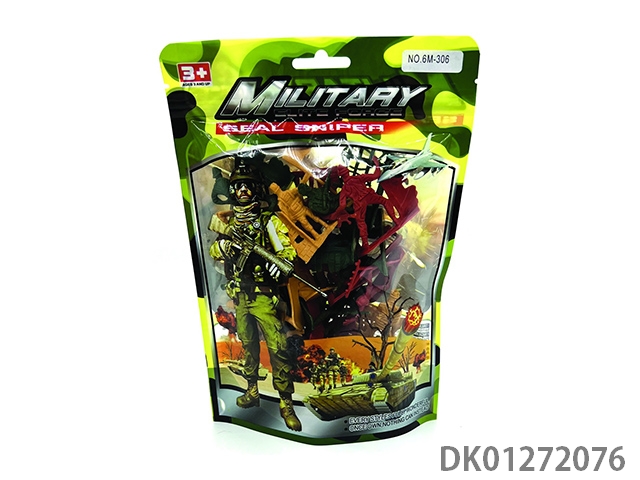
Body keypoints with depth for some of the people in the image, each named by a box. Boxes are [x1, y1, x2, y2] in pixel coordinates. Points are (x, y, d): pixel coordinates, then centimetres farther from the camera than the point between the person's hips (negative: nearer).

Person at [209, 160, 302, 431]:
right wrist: (223, 244, -12)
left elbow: (287, 248, -12)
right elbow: (213, 252, 11)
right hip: (239, 296, 6)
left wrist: (281, 263, -35)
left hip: (263, 295, -5)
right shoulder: (227, 221, 11)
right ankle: (252, 392, 34)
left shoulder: (268, 219, -6)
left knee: (277, 348, -7)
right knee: (248, 345, 18)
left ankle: (286, 404, 5)